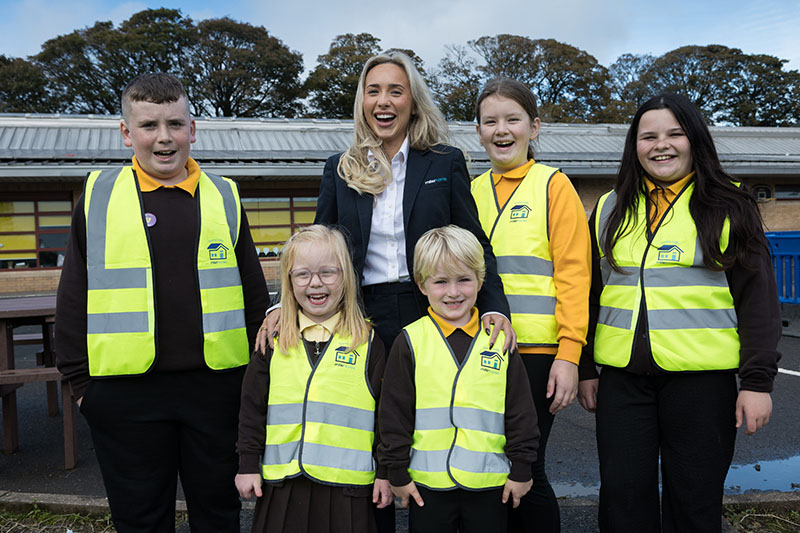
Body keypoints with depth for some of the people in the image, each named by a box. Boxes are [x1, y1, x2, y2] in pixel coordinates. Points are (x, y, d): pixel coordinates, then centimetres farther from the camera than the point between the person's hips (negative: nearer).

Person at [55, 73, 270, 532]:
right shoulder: (98, 195, 4)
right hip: (125, 389, 0)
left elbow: (254, 291, 9)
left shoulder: (224, 196, 6)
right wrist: (78, 378, 1)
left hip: (215, 384, 1)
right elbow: (74, 296, 6)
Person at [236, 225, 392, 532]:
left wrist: (387, 472, 1)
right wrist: (248, 465, 7)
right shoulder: (273, 340, 4)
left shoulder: (367, 341, -1)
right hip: (282, 483, 2)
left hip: (347, 483, -2)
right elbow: (252, 406, 9)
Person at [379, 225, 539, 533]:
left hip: (489, 483, 1)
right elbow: (394, 413, -1)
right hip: (427, 482, -1)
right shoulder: (410, 342, -3)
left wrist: (521, 469, 4)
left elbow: (520, 411, 5)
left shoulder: (500, 339, 1)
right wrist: (397, 472, 0)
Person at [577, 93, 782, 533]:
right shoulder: (611, 209, 11)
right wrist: (585, 368, 10)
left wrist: (757, 379, -7)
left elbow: (757, 296, -1)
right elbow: (591, 294, 14)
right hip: (622, 377, 3)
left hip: (702, 379, -2)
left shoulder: (728, 207, 2)